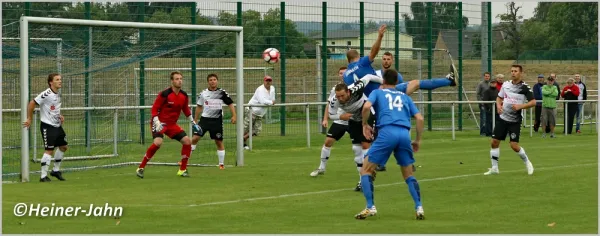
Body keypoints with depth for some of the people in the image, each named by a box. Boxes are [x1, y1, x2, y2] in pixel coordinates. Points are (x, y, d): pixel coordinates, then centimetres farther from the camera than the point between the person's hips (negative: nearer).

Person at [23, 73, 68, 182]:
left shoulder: (57, 94, 8)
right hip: (47, 126, -9)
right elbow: (32, 103, -18)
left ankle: (56, 170, 30)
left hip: (57, 125, 9)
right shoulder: (46, 94, -19)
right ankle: (43, 176, -7)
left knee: (63, 146, 15)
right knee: (49, 150, -12)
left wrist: (59, 116, 7)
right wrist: (29, 119, -14)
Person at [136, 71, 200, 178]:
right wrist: (156, 123, -25)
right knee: (158, 142, -29)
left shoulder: (184, 96, 3)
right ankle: (141, 168, -17)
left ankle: (183, 170, 11)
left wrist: (193, 122, 20)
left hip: (172, 124, 7)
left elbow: (186, 109, 20)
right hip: (160, 122, -7)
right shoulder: (165, 94, -16)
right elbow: (155, 108, -14)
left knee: (187, 141, -3)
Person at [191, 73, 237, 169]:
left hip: (217, 120, -1)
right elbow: (199, 107, 13)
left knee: (219, 142, 4)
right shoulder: (203, 93, 3)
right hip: (205, 118, 1)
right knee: (195, 138, -10)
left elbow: (230, 104, 2)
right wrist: (195, 120, 15)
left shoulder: (222, 93, -3)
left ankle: (221, 163, 16)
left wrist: (234, 116, -9)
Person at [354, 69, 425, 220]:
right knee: (408, 175, 19)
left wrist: (365, 125, 11)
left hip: (387, 132, -3)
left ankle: (370, 208, -5)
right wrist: (418, 140, 26)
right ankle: (419, 208, 4)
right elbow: (420, 119, 18)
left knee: (366, 169, 9)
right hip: (405, 134, 3)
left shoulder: (378, 92, 19)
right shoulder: (405, 97, 27)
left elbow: (366, 106, -3)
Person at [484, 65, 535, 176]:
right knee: (494, 142, 0)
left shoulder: (524, 87, -10)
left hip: (515, 121, -5)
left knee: (514, 145, -11)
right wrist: (498, 106, -2)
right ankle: (494, 168, 10)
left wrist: (520, 106, -23)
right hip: (503, 118, 5)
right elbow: (499, 97, 18)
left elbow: (533, 102, -12)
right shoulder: (506, 84, 5)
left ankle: (527, 162, 15)